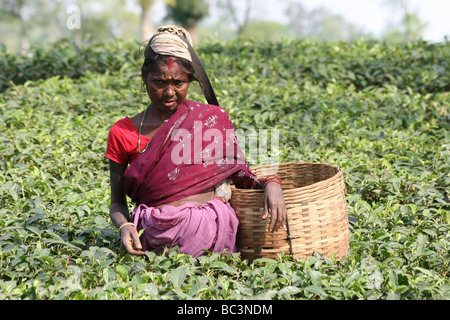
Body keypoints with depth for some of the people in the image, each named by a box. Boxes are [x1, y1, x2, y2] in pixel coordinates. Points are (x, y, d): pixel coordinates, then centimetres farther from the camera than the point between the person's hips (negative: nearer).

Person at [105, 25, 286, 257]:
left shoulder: (212, 119, 10)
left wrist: (270, 183, -8)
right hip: (158, 235, 0)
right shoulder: (122, 133, 9)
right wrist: (125, 226, -8)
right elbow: (117, 203, 14)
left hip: (211, 229, 0)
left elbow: (242, 175, 14)